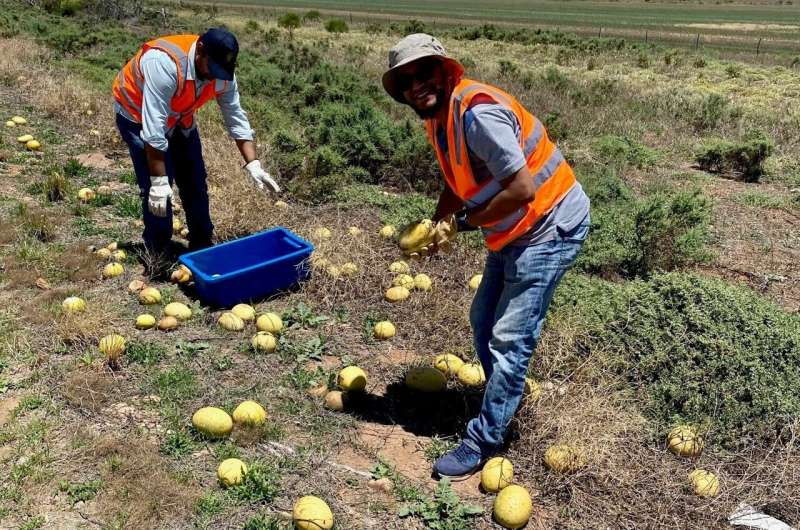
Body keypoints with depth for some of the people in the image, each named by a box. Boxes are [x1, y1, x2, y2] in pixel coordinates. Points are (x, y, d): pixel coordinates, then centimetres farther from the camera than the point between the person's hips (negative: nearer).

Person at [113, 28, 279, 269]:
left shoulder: (223, 74, -20)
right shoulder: (165, 63, -40)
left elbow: (237, 120, -11)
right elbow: (153, 128, -39)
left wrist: (253, 165, -21)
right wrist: (159, 181, -38)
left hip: (179, 117, 6)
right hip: (137, 115, -6)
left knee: (195, 181, 6)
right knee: (155, 188, -14)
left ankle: (202, 246, 22)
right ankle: (158, 255, 2)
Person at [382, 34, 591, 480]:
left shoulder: (477, 112, -28)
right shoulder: (439, 115, 1)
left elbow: (522, 189, -30)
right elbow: (457, 181, 12)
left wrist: (462, 223, -19)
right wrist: (438, 228, -5)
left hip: (551, 226, -10)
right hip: (514, 230, 10)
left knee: (510, 337, -7)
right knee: (484, 321, 18)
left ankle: (483, 442, 6)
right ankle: (504, 405, 40)